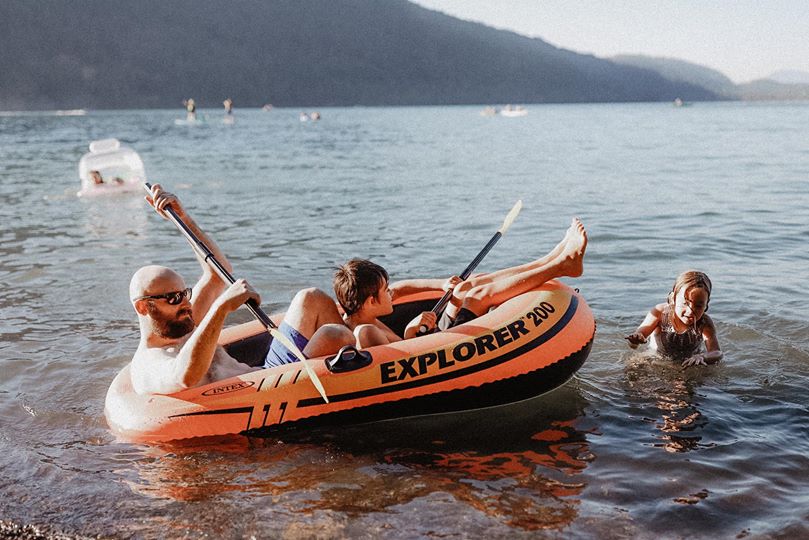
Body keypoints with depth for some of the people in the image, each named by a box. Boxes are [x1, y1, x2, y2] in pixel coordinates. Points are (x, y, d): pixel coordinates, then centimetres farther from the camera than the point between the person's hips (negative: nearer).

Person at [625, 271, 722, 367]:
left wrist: (702, 357, -57)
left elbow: (717, 353, -33)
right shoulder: (661, 312, -21)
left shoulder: (704, 324, -20)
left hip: (688, 365, 0)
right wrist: (635, 339, -48)